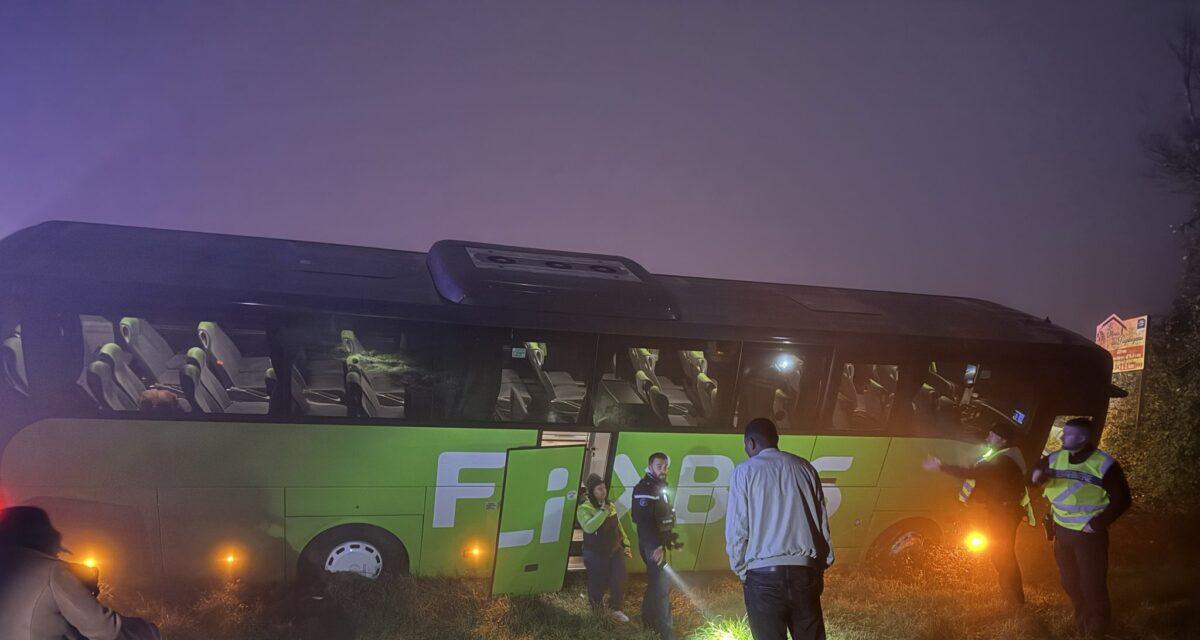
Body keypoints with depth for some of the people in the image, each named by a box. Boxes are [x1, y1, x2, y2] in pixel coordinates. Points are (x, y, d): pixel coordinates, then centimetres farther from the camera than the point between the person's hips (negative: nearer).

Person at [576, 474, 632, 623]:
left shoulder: (611, 506, 5)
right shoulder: (584, 509, -16)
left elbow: (619, 527, 15)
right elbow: (589, 527, -35)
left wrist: (626, 544, 12)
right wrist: (603, 511, -34)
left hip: (615, 551, 5)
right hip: (596, 555, -5)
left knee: (619, 582, 5)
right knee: (598, 584, 7)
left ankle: (616, 609, 25)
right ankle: (597, 610, 30)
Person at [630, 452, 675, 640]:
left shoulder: (659, 487, 13)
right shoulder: (645, 488, -18)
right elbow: (644, 520, -27)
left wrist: (667, 540, 15)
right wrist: (656, 546, -31)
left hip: (658, 543, 10)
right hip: (652, 545, -10)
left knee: (655, 582, 19)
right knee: (662, 585, -9)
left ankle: (649, 620, 32)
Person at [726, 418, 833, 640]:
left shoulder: (744, 472, 2)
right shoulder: (804, 468, 13)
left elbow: (736, 530, -2)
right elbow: (823, 523, 11)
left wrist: (740, 570, 10)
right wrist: (823, 565, 17)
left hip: (763, 574, -3)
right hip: (805, 570, 3)